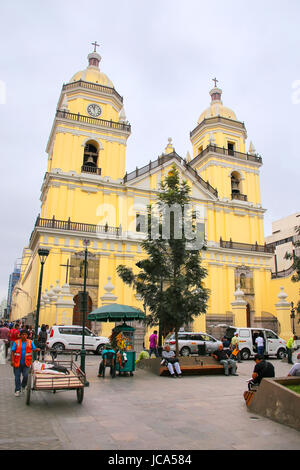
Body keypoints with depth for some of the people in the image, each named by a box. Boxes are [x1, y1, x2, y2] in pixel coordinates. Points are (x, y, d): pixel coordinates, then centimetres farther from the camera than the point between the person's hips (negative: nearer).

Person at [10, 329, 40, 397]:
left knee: (26, 375, -8)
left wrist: (37, 349, -16)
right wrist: (12, 360, -10)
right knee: (17, 377, 5)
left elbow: (34, 349, 7)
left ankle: (23, 385, 22)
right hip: (17, 363, 0)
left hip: (26, 363, 1)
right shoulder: (16, 342, -1)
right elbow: (13, 352, -2)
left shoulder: (30, 342, 5)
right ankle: (17, 390, 18)